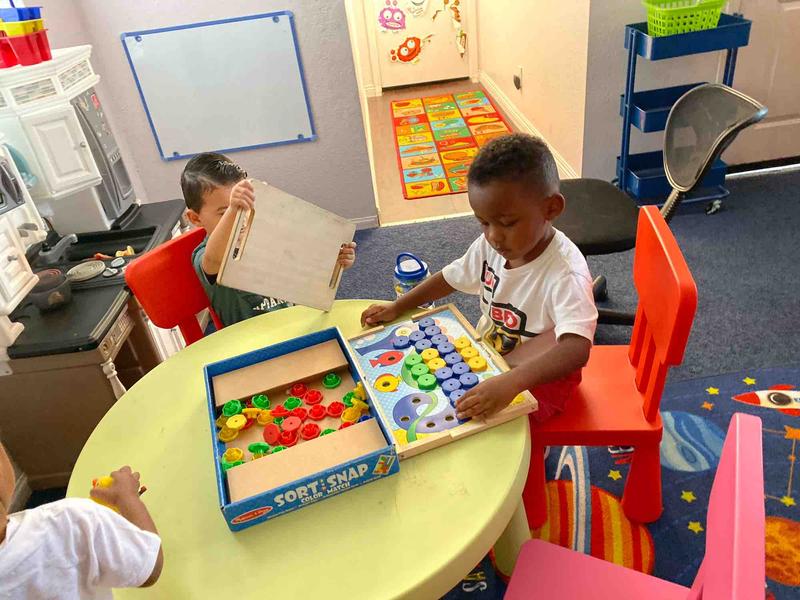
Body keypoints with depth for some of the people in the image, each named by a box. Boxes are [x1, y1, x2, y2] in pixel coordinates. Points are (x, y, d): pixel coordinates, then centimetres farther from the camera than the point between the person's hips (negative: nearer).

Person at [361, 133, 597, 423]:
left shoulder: (565, 274, -31)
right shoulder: (490, 245, -11)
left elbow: (577, 350, -44)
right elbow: (451, 277, 6)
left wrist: (509, 384, -56)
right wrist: (396, 308, 2)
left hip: (540, 376, -6)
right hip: (486, 355, 7)